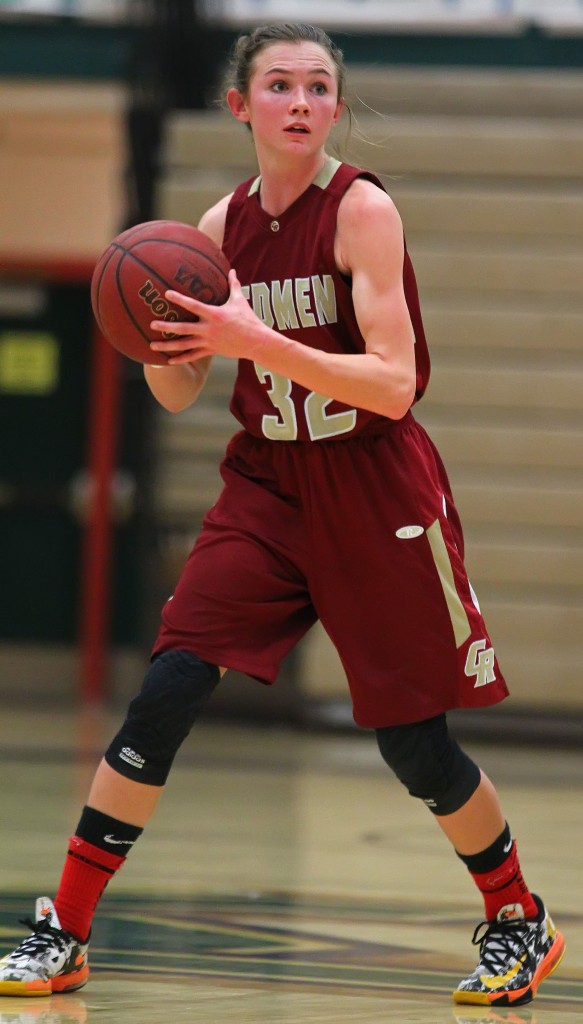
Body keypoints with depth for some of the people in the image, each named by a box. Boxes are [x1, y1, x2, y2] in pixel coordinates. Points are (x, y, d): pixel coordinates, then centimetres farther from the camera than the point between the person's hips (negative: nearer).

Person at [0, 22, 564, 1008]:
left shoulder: (361, 209, -13)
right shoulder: (225, 224, 3)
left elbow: (393, 385, -21)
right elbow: (177, 392, 9)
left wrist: (258, 341, -31)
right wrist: (156, 340, -14)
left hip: (374, 491, -4)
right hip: (267, 485, 4)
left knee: (414, 742, 2)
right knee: (165, 693, -10)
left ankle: (521, 925, 24)